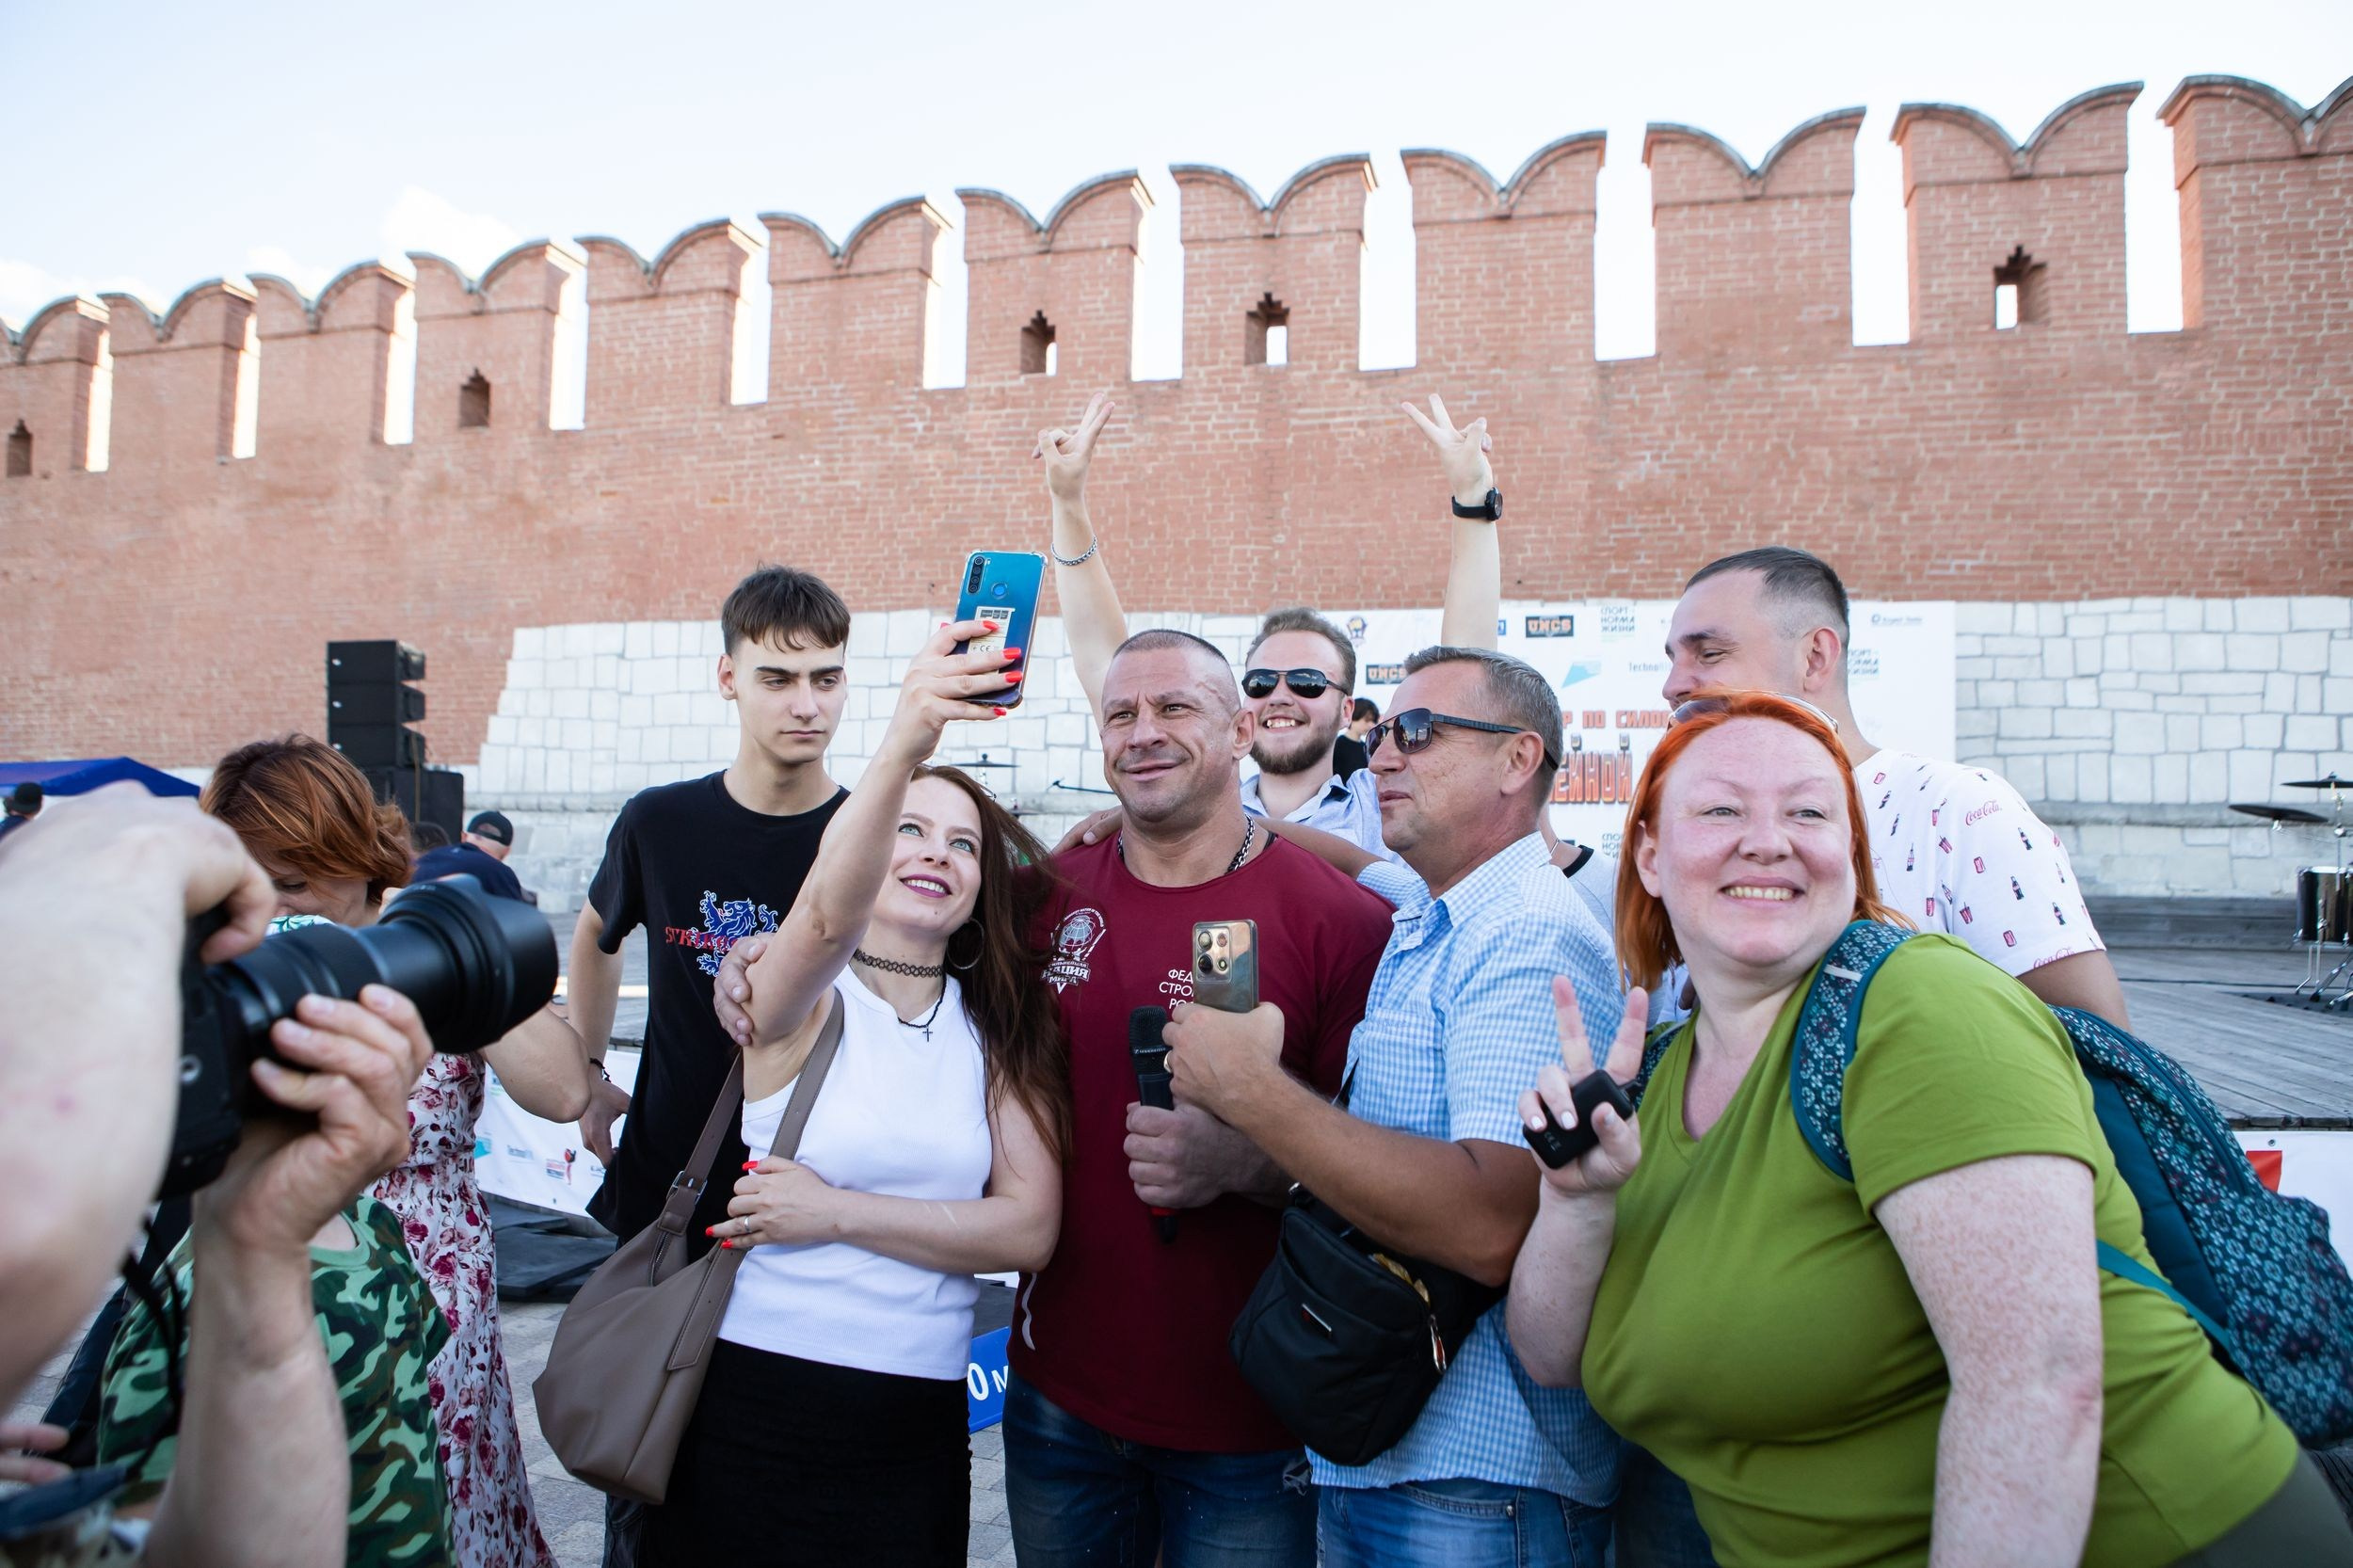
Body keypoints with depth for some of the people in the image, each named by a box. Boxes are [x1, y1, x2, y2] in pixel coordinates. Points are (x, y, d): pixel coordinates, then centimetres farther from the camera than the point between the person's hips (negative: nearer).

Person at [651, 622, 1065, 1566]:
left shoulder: (1000, 1033, 3)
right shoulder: (801, 993, -6)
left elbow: (1029, 1229, -6)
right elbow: (828, 914, -30)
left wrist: (838, 1213, -15)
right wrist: (902, 748, -47)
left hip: (918, 1423, 3)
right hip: (757, 1392, -3)